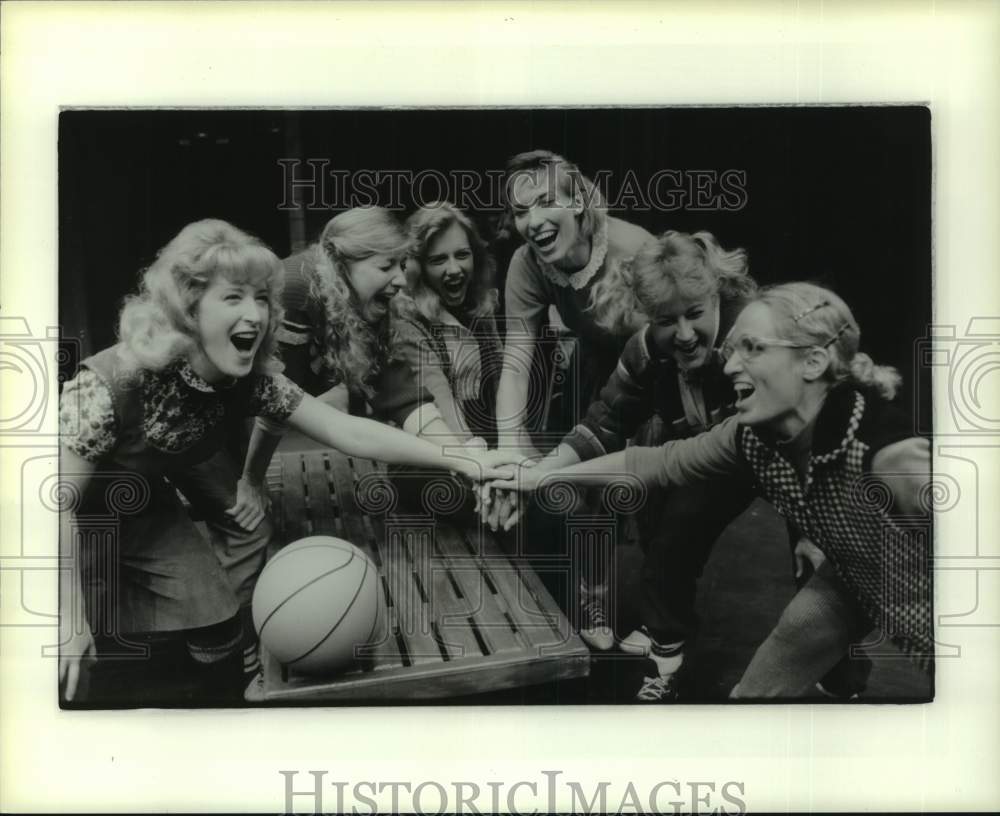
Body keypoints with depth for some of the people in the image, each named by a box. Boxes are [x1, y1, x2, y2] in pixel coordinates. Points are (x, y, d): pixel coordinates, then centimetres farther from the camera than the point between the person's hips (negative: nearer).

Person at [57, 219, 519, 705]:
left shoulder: (251, 379, -19)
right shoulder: (115, 381, -36)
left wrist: (458, 460, -24)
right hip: (77, 521, -5)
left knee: (216, 624, -3)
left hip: (143, 510, 5)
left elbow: (347, 432, -19)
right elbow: (61, 503, -30)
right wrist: (71, 617, -32)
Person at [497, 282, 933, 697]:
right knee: (755, 689, 11)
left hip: (921, 612, -5)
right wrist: (540, 476, -2)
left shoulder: (884, 449, -38)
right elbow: (655, 463, -4)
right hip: (852, 585, 5)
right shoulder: (752, 434, -17)